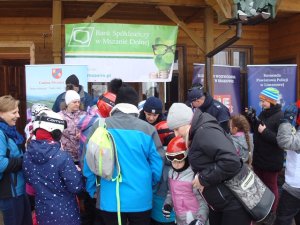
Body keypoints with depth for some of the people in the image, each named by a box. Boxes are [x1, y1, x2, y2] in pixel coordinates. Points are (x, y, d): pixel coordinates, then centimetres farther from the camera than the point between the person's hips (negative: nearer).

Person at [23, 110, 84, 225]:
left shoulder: (27, 156, -7)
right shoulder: (61, 157, -26)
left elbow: (29, 180, 9)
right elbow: (76, 187, -22)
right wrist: (78, 172, -4)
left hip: (42, 210, 5)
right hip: (64, 211, -5)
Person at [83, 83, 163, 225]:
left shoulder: (100, 126, -7)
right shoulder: (148, 129, -8)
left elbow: (89, 163, -3)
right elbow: (157, 166, -3)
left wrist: (92, 190, 13)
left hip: (110, 199, 0)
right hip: (141, 199, 0)